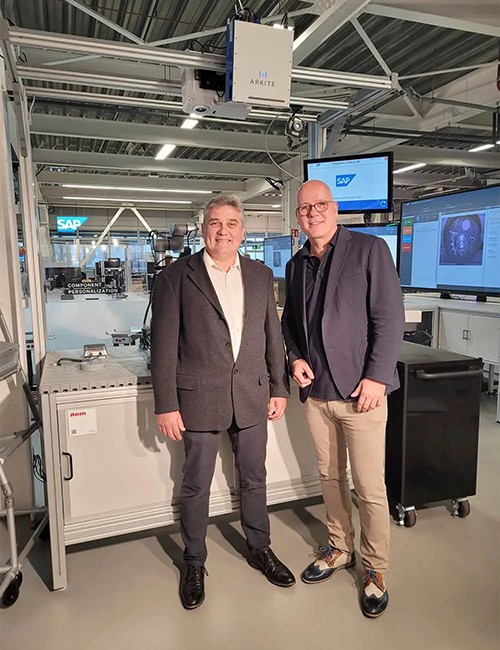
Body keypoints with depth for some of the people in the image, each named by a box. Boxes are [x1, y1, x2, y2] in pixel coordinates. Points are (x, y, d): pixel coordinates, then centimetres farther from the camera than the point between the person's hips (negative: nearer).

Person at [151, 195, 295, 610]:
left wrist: (279, 388, 8)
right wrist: (166, 405, -10)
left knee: (254, 479, 18)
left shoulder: (260, 276, 7)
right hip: (199, 399, -3)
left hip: (252, 396, 4)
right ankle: (194, 564, 33)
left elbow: (273, 335, 10)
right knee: (196, 486, 12)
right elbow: (164, 345, -7)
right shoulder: (177, 276, -5)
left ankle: (260, 549, 40)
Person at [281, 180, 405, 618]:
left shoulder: (370, 250, -6)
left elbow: (390, 318, -10)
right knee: (329, 476, 18)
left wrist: (376, 377, -16)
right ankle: (340, 548, 38)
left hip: (359, 389, -5)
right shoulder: (296, 265, 12)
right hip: (314, 389, 5)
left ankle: (375, 568, 26)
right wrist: (295, 357, 2)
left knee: (369, 487, 4)